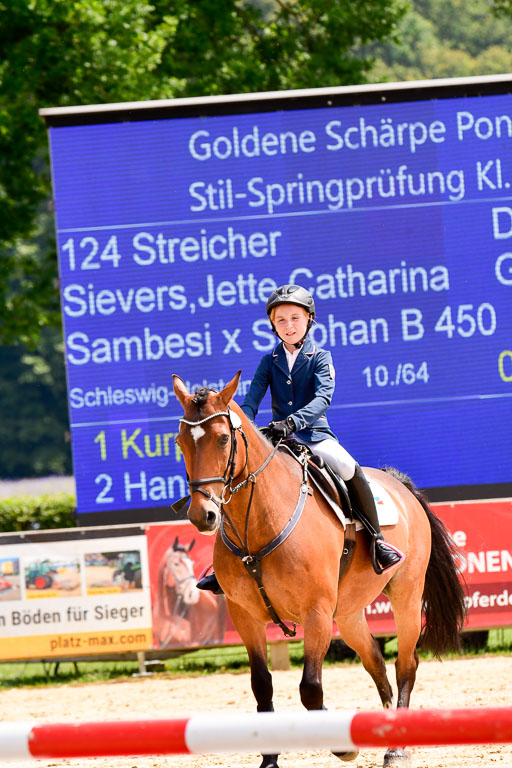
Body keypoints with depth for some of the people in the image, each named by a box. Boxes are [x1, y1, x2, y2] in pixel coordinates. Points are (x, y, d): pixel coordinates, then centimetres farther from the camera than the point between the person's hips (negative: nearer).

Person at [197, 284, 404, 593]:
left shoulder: (320, 357, 2)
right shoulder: (270, 362, 12)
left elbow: (323, 397, -15)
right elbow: (252, 400, 1)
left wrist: (293, 422, -33)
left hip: (314, 435, -4)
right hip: (279, 440, 4)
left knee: (350, 469, -31)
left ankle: (378, 541, -17)